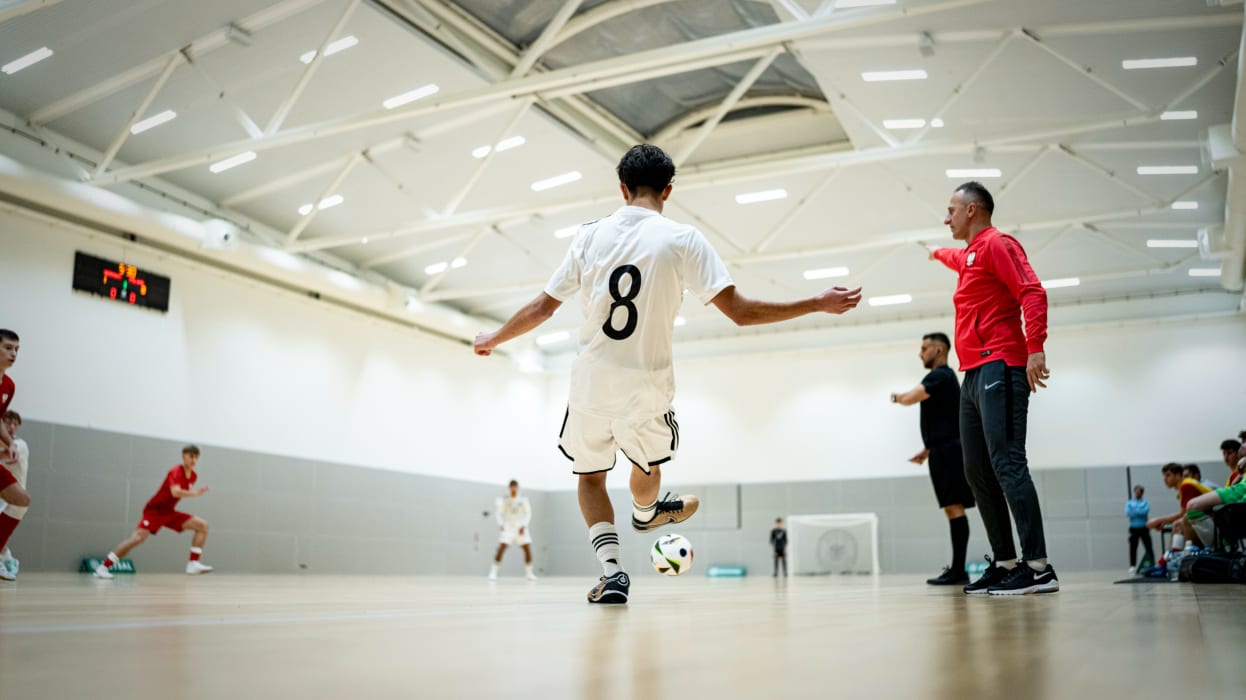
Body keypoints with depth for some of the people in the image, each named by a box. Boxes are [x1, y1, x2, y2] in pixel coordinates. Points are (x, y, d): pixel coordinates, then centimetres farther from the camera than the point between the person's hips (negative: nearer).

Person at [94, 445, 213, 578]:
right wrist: (196, 493, -37)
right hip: (155, 509, -8)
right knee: (139, 536, -25)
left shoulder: (193, 476, 3)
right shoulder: (176, 472, -21)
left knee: (203, 525, -4)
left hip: (169, 512, 8)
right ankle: (104, 566, -13)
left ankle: (193, 564, -8)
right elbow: (175, 492, -39)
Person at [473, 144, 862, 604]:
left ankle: (611, 570, 6)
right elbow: (739, 311, -12)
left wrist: (494, 338, 23)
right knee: (647, 462, 30)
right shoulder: (683, 240, -6)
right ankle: (645, 513, 60)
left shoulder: (591, 234, 1)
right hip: (647, 390, -1)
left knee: (589, 475, 22)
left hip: (590, 386, 1)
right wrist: (818, 304, -3)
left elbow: (542, 308, 5)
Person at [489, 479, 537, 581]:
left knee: (528, 549, -5)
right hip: (507, 527, -2)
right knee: (501, 548, -16)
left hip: (521, 528, 2)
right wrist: (500, 524, -16)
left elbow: (528, 513, 2)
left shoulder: (523, 499, 3)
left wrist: (524, 526, -10)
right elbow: (499, 512, 0)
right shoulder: (504, 499, 0)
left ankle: (529, 573, 10)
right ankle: (493, 572, -11)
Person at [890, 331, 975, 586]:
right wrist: (927, 450, 25)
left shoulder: (939, 376, -9)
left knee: (954, 506, -12)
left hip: (947, 450, -10)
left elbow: (910, 398, -21)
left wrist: (897, 397, 2)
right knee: (953, 507, 8)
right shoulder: (946, 377, 23)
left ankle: (958, 570, -15)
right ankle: (958, 569, 9)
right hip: (947, 449, 10)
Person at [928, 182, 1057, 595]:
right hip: (974, 375, 9)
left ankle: (1038, 568, -19)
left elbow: (1033, 293, -15)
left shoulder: (996, 244, -2)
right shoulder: (969, 254, 24)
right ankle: (1004, 564, 7)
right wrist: (936, 253, 72)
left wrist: (1035, 348, -26)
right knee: (978, 473, 5)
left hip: (998, 370, -9)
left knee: (1007, 464, -17)